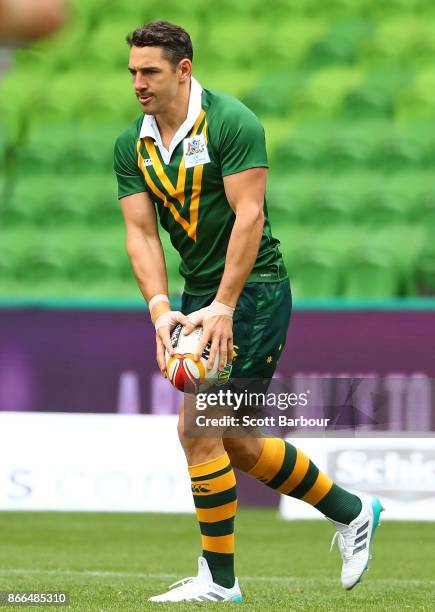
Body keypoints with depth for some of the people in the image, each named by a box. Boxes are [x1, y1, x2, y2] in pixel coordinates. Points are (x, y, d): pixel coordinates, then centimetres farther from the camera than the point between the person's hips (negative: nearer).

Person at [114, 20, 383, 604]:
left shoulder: (231, 122, -15)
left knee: (197, 429, -14)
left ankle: (219, 580, -4)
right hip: (200, 294, 8)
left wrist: (223, 306, -25)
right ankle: (351, 511, 30)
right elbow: (141, 232, 1)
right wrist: (160, 309, -14)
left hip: (252, 290, -8)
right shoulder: (132, 145, 5)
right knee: (235, 445, 11)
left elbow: (249, 215, -20)